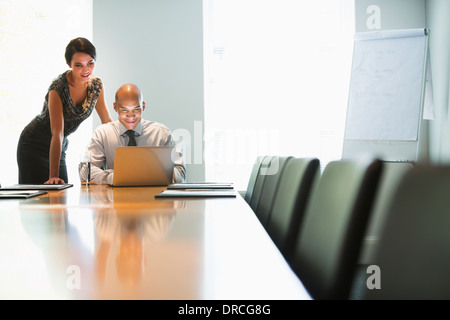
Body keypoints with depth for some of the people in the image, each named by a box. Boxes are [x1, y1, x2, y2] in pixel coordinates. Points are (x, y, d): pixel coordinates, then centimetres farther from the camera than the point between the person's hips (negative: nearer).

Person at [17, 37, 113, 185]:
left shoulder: (96, 85, -7)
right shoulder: (58, 88, -26)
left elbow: (108, 123, 3)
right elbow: (57, 133, -32)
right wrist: (53, 176, -36)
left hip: (61, 147, 6)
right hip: (35, 145, -6)